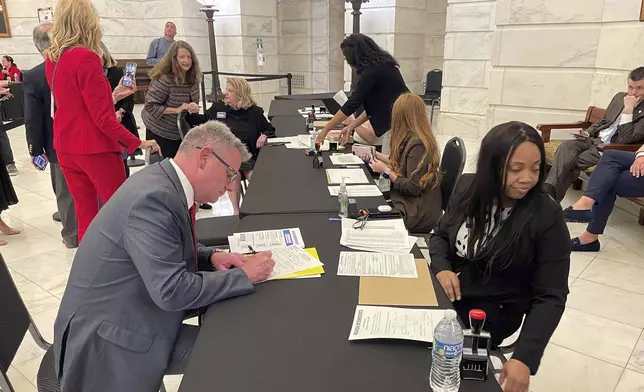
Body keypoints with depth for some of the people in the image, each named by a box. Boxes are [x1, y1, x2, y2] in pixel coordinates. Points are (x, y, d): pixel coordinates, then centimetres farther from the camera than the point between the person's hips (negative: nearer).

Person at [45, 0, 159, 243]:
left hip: (66, 149, 8)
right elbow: (101, 117, -18)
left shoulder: (52, 59, 7)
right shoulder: (86, 58, -16)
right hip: (95, 149, -8)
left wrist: (113, 96, 17)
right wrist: (137, 142, -12)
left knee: (85, 215, 14)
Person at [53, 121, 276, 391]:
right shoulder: (154, 197, -28)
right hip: (107, 337, -9)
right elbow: (173, 291, -29)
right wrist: (244, 275, -19)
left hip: (128, 317, 9)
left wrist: (210, 257, -2)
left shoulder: (164, 182, 1)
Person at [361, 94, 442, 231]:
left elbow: (413, 188, -22)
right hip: (413, 205, 8)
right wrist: (382, 157, 18)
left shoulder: (417, 144, -23)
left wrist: (386, 171, -14)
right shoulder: (413, 139, 5)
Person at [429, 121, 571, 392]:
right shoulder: (468, 187, -6)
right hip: (446, 292, 4)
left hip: (493, 310, -4)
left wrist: (525, 358, -28)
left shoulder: (547, 217, -18)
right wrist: (442, 268, -15)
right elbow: (440, 235, 7)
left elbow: (550, 297, -17)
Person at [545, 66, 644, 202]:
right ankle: (548, 191, -38)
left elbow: (625, 140, -18)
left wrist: (628, 109, -20)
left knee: (574, 162, -28)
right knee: (566, 146, -26)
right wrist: (587, 133, 4)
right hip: (595, 139, 5)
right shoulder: (620, 97, 13)